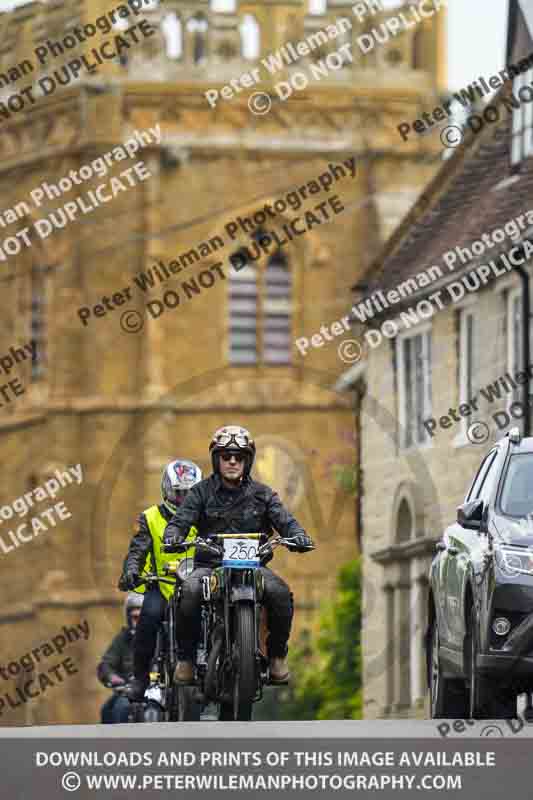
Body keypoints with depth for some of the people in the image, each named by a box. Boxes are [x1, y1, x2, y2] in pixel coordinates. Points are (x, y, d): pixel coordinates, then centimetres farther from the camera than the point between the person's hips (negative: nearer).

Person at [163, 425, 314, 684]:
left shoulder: (261, 494, 13)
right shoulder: (202, 492, 9)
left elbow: (284, 520, 2)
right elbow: (181, 519, -1)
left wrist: (298, 535, -21)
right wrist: (173, 536, -25)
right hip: (209, 564, -1)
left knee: (279, 593, -29)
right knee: (189, 592, -33)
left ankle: (277, 654, -7)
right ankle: (186, 655, -15)